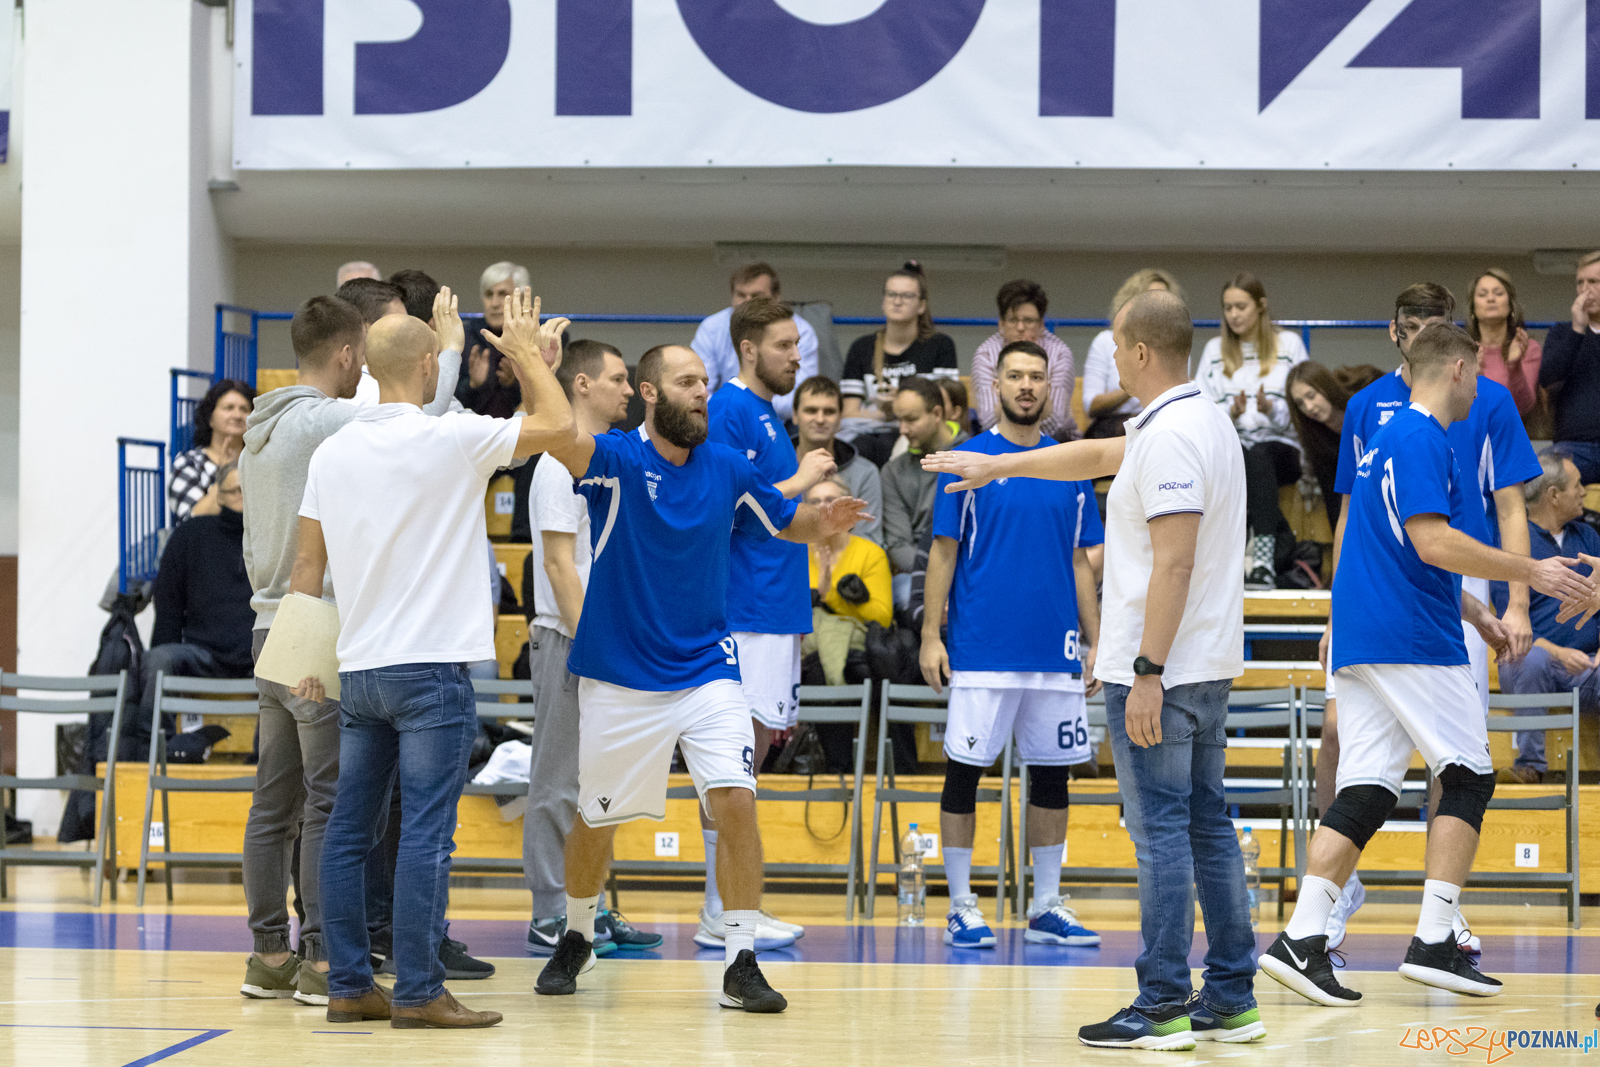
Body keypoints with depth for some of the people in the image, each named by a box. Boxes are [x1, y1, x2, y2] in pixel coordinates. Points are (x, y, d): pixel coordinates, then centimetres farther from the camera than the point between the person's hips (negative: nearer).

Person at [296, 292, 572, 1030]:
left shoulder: (333, 452, 7)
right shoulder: (448, 439, -10)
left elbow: (308, 563, 11)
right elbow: (557, 425, -3)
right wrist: (532, 355, 12)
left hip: (357, 668, 6)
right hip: (430, 668, -6)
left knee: (349, 831, 8)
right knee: (425, 835, -5)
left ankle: (348, 987, 11)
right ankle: (417, 993, -6)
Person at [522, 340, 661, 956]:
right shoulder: (563, 463, -12)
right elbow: (559, 563, -17)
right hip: (570, 640, -9)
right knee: (561, 784, -5)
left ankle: (588, 908, 17)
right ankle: (550, 917, -2)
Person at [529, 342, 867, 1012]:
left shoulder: (727, 469, 1)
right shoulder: (614, 459, -10)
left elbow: (787, 522, 16)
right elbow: (557, 440, -31)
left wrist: (825, 522, -8)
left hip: (707, 672, 2)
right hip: (619, 679, -2)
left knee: (735, 801, -15)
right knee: (595, 820, 10)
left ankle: (741, 963, -8)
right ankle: (576, 940, 36)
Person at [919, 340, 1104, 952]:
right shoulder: (967, 460, 0)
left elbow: (1079, 562, 13)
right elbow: (943, 554, -1)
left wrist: (1095, 641, 8)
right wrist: (930, 637, -7)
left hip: (1055, 651, 4)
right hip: (982, 650, -4)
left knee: (1051, 775, 7)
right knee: (964, 773, -1)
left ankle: (1046, 908, 14)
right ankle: (961, 907, 6)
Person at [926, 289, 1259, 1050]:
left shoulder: (1172, 437, -17)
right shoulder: (1199, 420, 15)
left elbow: (1174, 562, -23)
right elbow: (1097, 456, 31)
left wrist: (1147, 673, -23)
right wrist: (1000, 465, 38)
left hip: (1160, 674, -10)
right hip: (1206, 669, 10)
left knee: (1161, 831, -6)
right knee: (1207, 825, 11)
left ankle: (1162, 1007, -3)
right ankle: (1231, 997, 14)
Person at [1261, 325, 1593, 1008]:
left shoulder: (1388, 438, 21)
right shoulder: (1423, 440, -10)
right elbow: (1435, 542, -20)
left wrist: (1475, 613, 33)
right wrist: (1530, 572, -14)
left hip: (1361, 642, 9)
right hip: (1415, 642, -9)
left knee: (1365, 793, 3)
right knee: (1469, 778, 0)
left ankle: (1302, 939, -8)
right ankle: (1435, 943, -5)